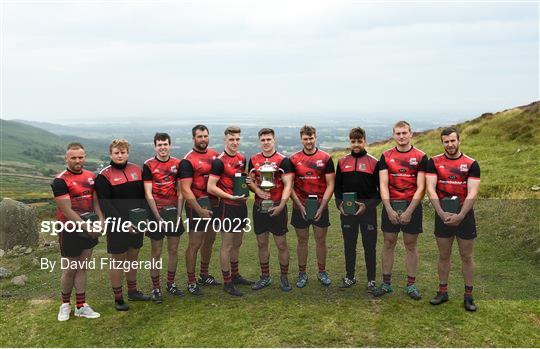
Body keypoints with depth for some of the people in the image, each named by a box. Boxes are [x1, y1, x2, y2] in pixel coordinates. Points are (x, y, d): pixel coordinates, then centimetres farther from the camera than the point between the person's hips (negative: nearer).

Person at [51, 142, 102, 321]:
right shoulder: (60, 181, -14)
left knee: (82, 267, 12)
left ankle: (81, 306, 21)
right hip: (71, 231, -5)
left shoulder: (91, 176, 5)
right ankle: (65, 304, 27)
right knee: (70, 269, 6)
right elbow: (67, 211, -17)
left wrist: (101, 220, -6)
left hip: (89, 228, 5)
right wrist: (86, 227, -16)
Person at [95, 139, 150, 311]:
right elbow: (105, 204, -13)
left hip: (136, 224, 5)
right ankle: (118, 298, 18)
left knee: (133, 257, 17)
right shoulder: (104, 176, -8)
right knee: (118, 260, 5)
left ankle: (133, 291, 33)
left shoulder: (137, 170, 7)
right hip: (117, 226, -5)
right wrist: (122, 223, -20)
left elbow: (143, 195, 10)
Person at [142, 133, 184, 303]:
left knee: (173, 251, 12)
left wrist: (178, 214, -4)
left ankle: (171, 284, 28)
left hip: (173, 212, 4)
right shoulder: (148, 165, -6)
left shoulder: (177, 164, 3)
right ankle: (156, 288, 16)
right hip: (157, 213, -3)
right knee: (156, 253, 4)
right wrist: (158, 217, -13)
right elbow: (148, 194, -9)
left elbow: (180, 191, 5)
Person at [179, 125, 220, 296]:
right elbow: (185, 189, -17)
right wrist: (199, 210, -22)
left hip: (214, 204, 7)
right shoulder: (188, 160, -12)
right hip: (196, 206, -7)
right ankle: (191, 282, 11)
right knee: (195, 244, -2)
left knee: (209, 240, 16)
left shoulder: (215, 154, 7)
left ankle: (204, 275, 33)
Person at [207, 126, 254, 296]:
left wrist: (246, 186, 2)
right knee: (227, 245, 1)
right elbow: (211, 187, -18)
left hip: (241, 205, 8)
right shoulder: (219, 161, -15)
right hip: (227, 207, -8)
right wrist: (231, 197, -23)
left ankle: (235, 275, 32)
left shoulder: (242, 159, 8)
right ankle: (227, 283, 11)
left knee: (237, 243, 18)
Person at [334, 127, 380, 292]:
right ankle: (350, 277, 26)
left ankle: (371, 279, 18)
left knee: (369, 246, 5)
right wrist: (340, 203, -6)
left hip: (367, 209, -2)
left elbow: (380, 189, -2)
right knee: (349, 245, 12)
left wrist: (368, 205, -15)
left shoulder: (374, 162, -2)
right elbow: (337, 186, 10)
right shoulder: (342, 162, 6)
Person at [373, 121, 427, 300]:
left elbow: (420, 187, -7)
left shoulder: (421, 157, -2)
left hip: (412, 205, -1)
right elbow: (383, 185, -3)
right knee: (388, 244, 7)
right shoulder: (386, 156, 3)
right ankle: (386, 283, 18)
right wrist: (389, 209, -13)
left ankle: (411, 284, 19)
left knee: (410, 245, 7)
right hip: (391, 205, 2)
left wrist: (409, 211, -14)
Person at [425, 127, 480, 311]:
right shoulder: (434, 162, -1)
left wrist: (460, 216, -20)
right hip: (442, 215, 1)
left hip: (464, 214, -1)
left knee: (467, 256, 7)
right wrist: (442, 213, -19)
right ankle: (443, 291, 23)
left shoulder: (471, 164, -3)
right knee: (443, 256, 11)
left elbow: (472, 193, -10)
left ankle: (468, 296, 19)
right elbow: (430, 189, -9)